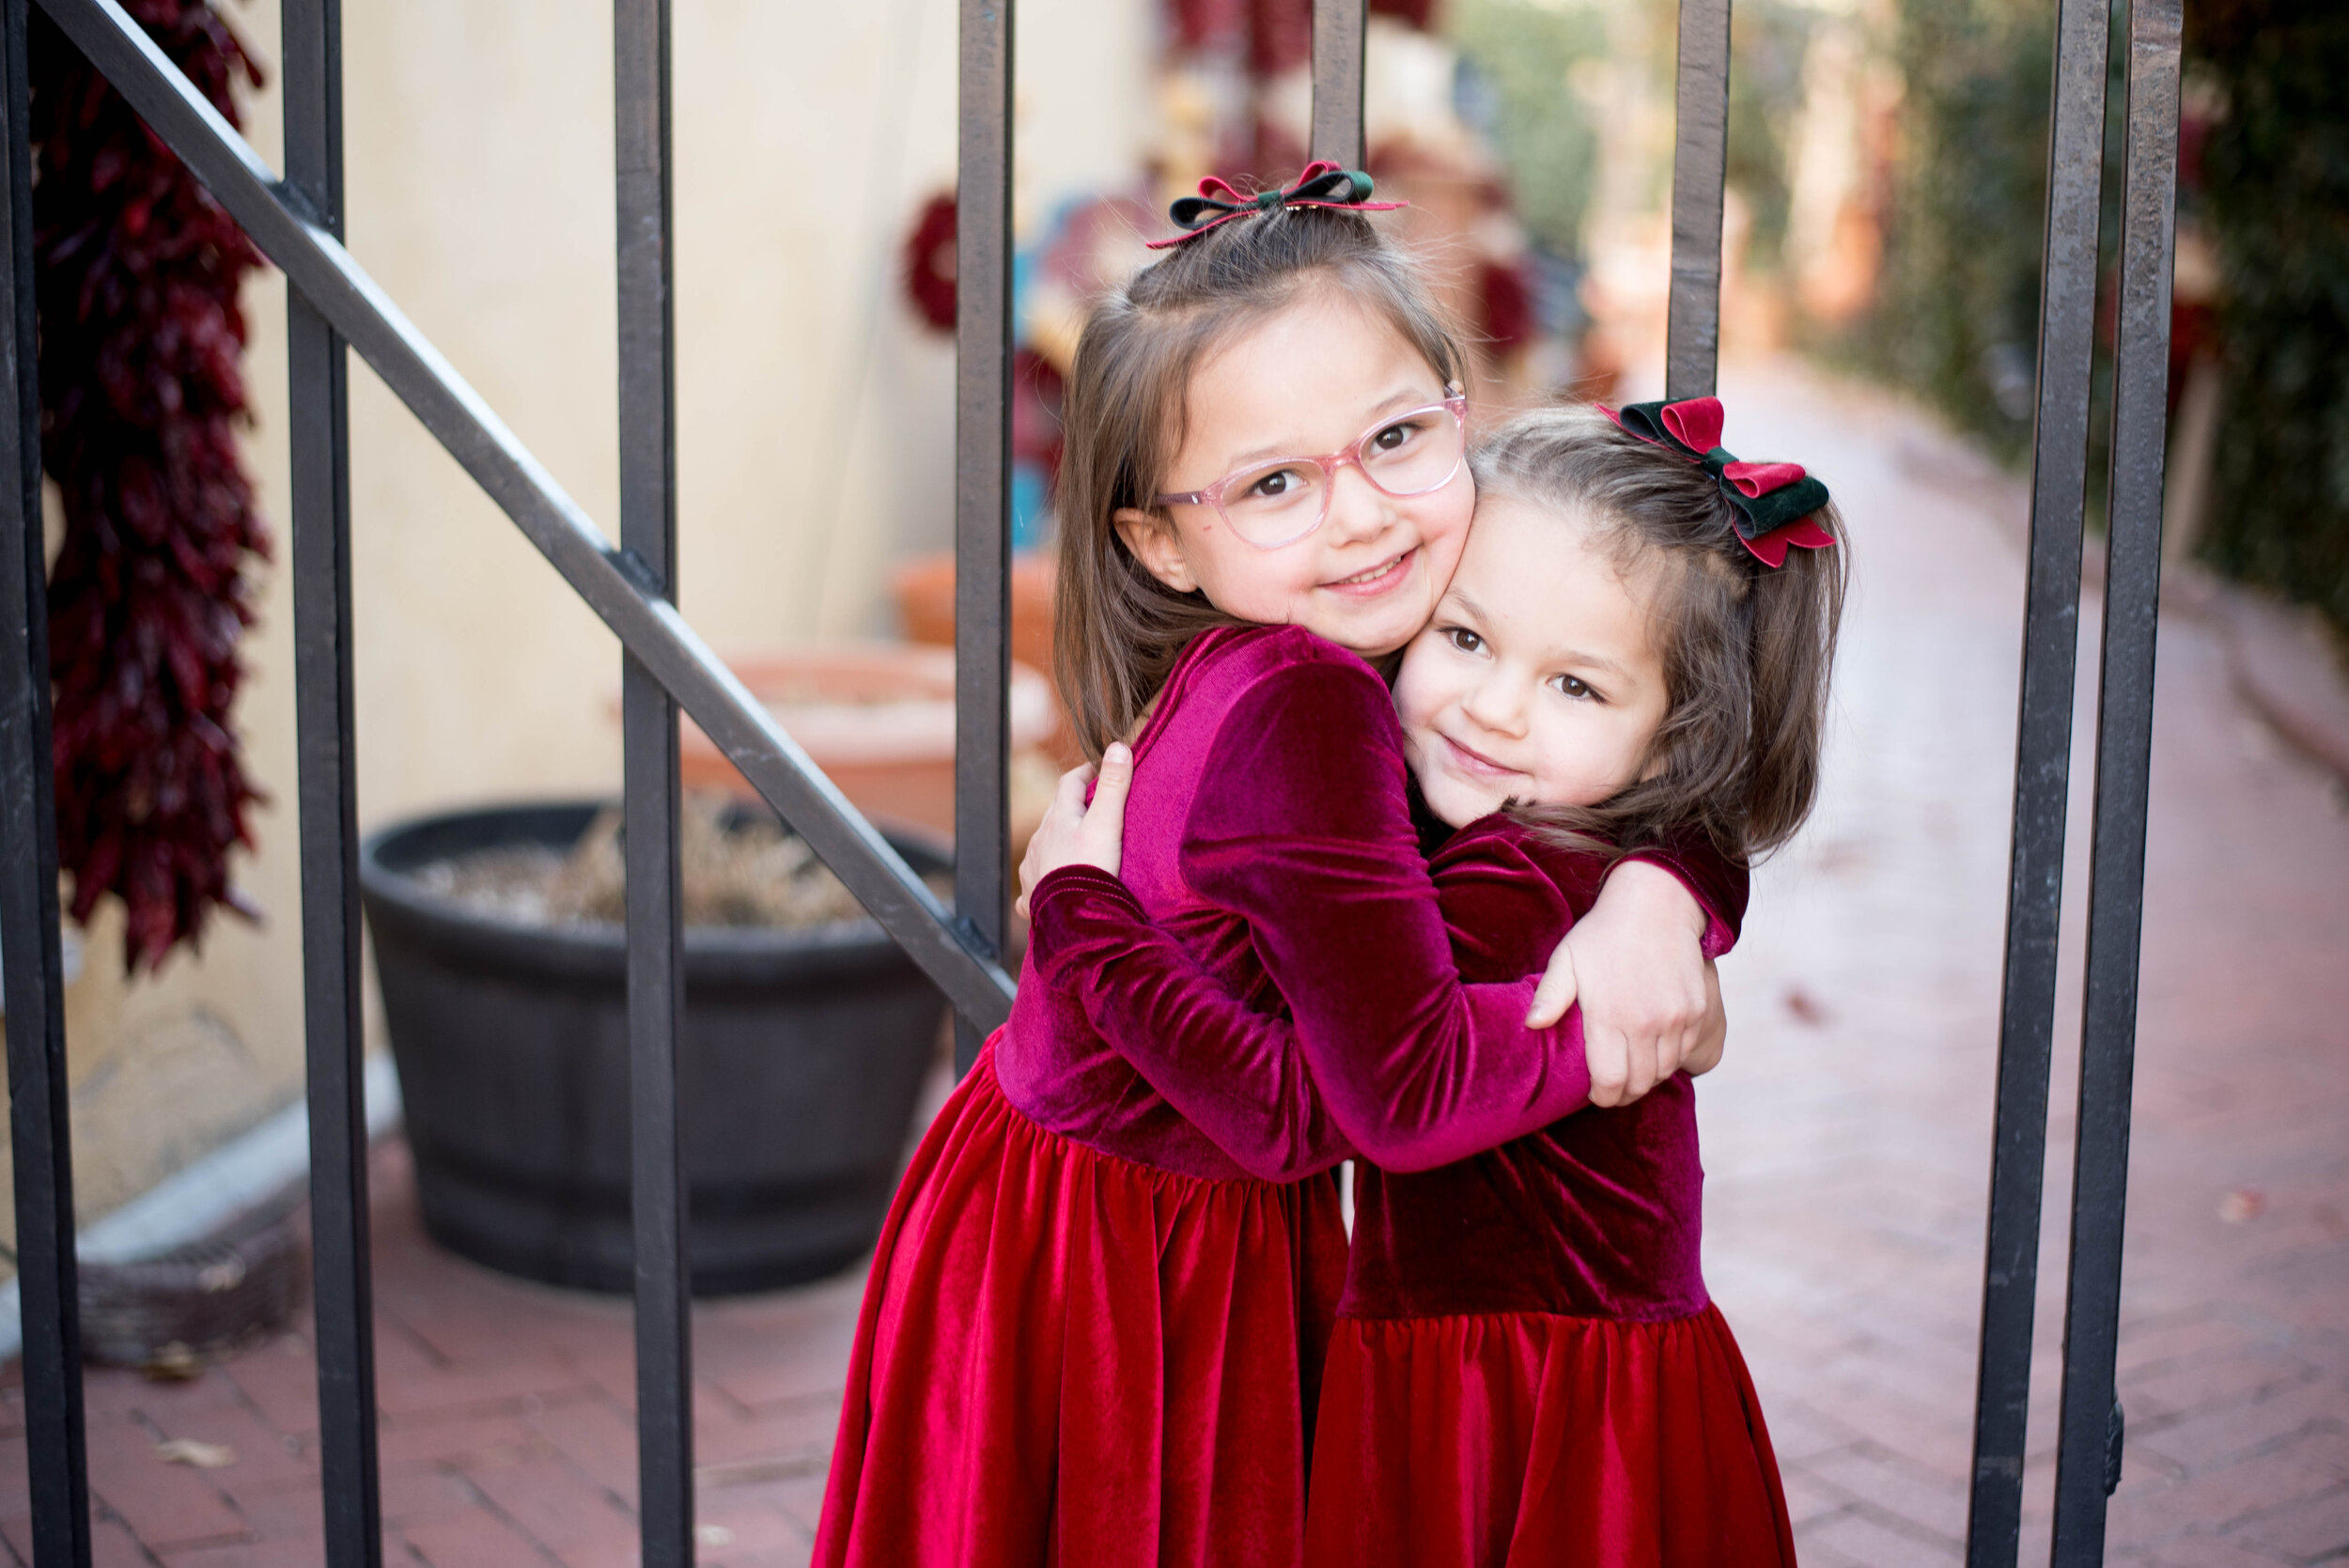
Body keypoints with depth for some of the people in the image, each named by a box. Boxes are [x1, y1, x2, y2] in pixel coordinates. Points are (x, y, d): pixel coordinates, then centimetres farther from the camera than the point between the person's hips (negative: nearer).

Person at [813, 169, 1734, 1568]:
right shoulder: (1302, 710, -32)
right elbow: (1411, 1092, -31)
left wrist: (1658, 895, -24)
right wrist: (1612, 987, -21)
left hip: (1230, 1238, 8)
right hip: (1094, 1278, -8)